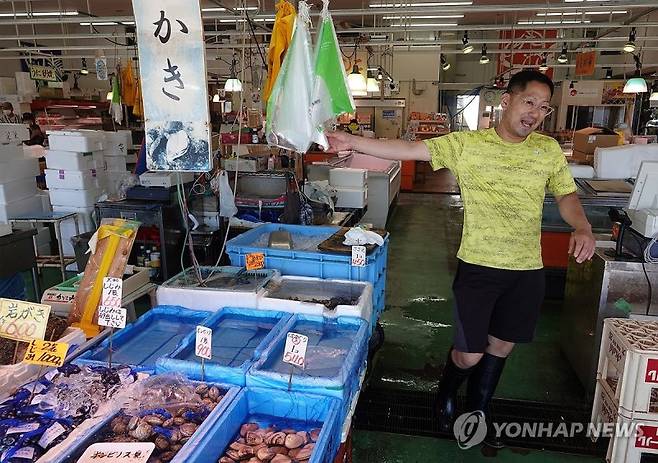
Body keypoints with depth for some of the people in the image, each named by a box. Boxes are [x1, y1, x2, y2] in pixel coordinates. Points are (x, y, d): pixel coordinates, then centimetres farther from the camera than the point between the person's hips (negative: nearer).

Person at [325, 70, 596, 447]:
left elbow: (567, 194, 12)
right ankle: (447, 398, 37)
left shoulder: (549, 149, 3)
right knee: (470, 353, 1)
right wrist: (354, 143, -21)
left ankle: (479, 410, 43)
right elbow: (410, 150, -13)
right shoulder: (467, 144, -8)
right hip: (479, 265, -3)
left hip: (528, 270, 4)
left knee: (502, 345, 18)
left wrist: (583, 228, -8)